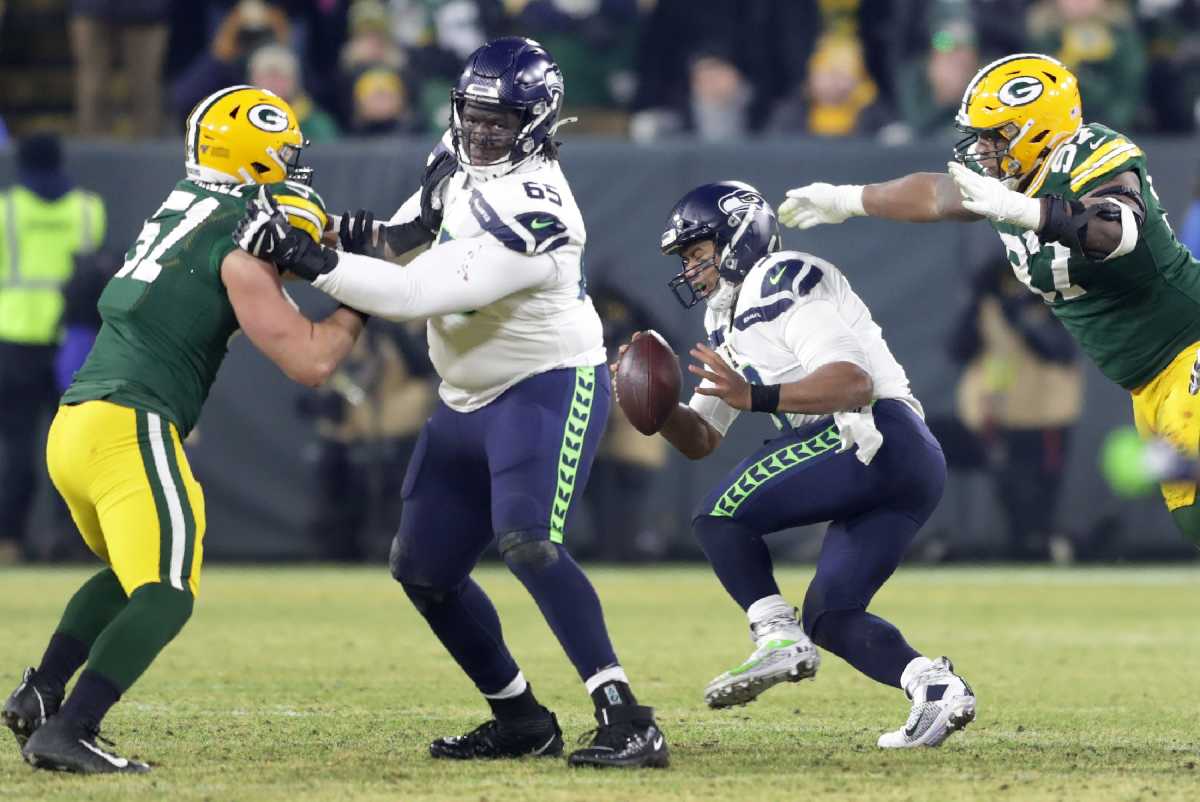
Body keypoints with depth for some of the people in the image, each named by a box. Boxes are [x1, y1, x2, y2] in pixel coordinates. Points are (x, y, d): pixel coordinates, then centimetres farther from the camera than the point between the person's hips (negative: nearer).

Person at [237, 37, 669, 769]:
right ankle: (521, 720, 23)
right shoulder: (462, 158, -2)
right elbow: (430, 227, 21)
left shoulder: (530, 215, -29)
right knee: (423, 569, 10)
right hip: (469, 399, 9)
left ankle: (629, 722, -30)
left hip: (550, 388, -9)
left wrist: (307, 260, -35)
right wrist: (383, 236, -2)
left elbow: (420, 294, -33)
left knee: (525, 543, -29)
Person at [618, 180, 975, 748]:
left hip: (878, 437, -10)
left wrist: (754, 396, -27)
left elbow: (853, 382, -18)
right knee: (829, 617, 10)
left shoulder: (778, 284, -4)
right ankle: (934, 687, -7)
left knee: (720, 516, -9)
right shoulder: (731, 328, 27)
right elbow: (699, 441, 27)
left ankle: (779, 639, -19)